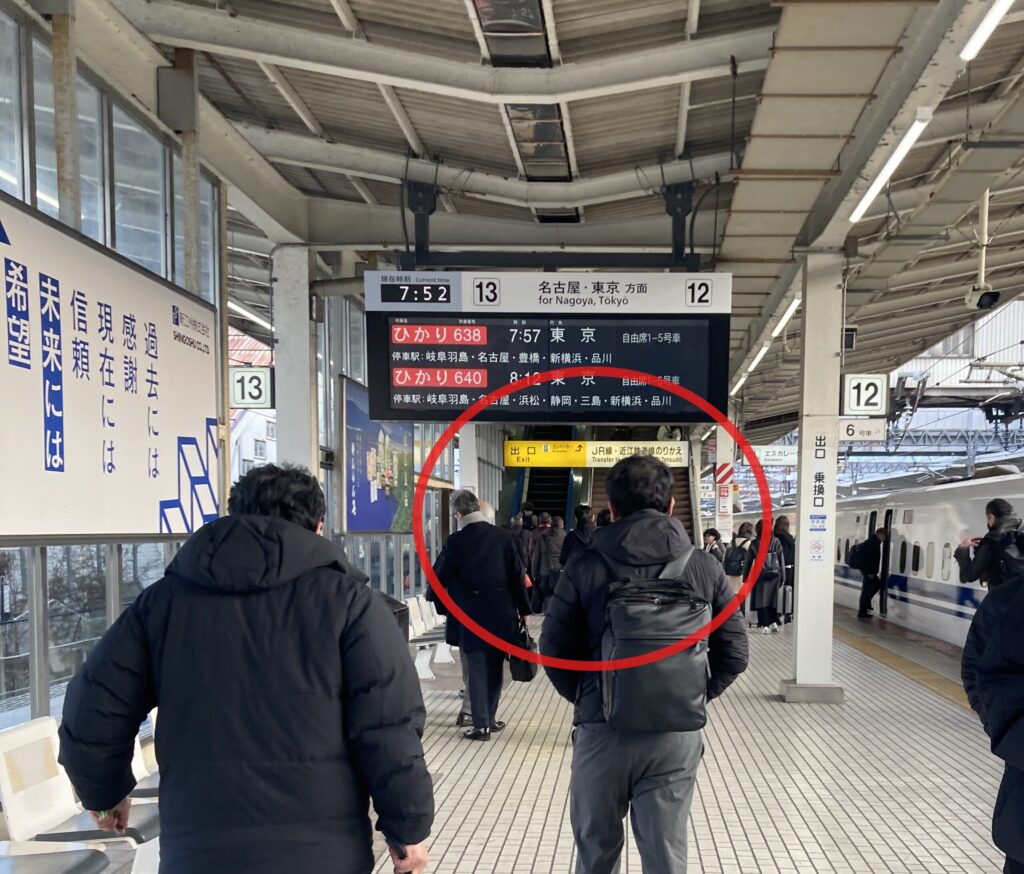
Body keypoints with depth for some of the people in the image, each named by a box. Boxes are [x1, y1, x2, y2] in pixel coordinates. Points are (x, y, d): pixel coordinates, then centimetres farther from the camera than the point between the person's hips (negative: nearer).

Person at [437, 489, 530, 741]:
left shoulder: (456, 541, -8)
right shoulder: (501, 536, 0)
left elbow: (443, 576, 2)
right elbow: (517, 575, 0)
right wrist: (523, 610, 7)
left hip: (473, 615, -3)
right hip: (502, 614, 3)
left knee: (477, 669, 2)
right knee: (495, 667, 14)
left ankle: (481, 725, 1)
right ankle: (490, 718, 22)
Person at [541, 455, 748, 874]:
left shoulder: (584, 565, -7)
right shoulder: (704, 567, -1)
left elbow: (555, 649, -3)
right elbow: (733, 653, 1)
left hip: (601, 729, -1)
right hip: (677, 733, 1)